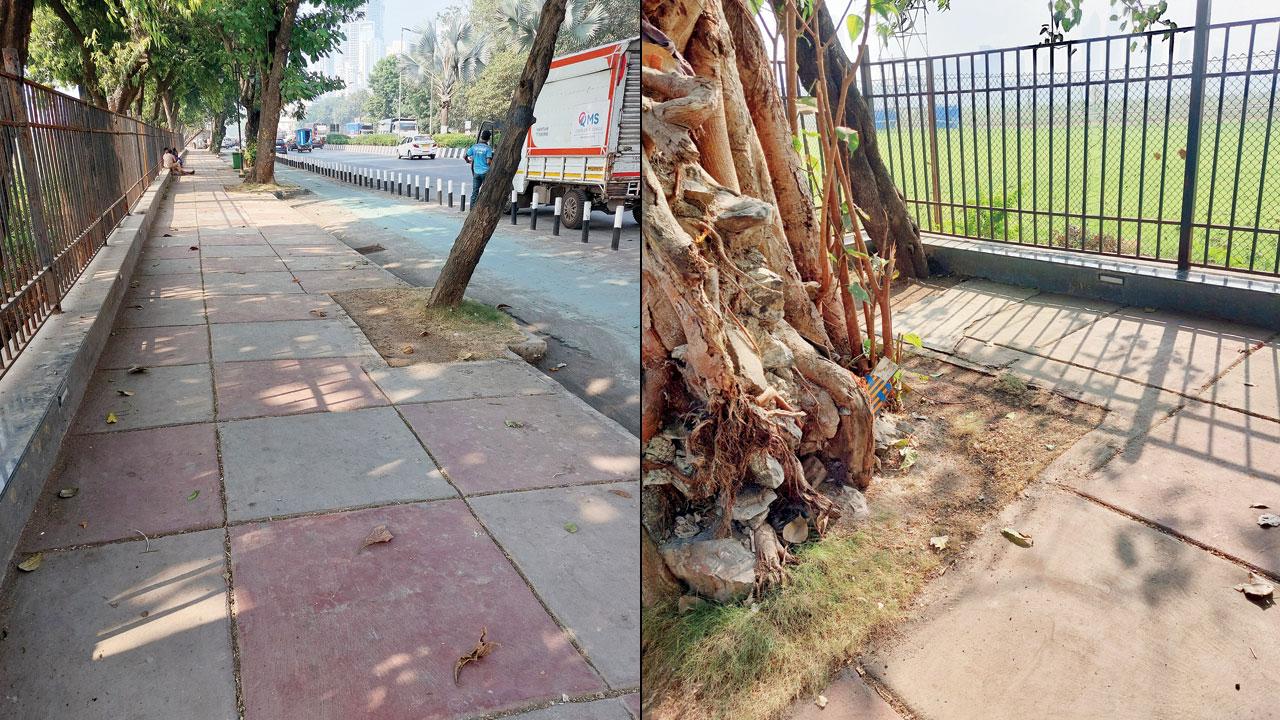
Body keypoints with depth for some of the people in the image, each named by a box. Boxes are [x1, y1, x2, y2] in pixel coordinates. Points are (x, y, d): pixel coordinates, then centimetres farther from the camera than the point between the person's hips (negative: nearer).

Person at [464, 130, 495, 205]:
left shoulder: (474, 147, 4)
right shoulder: (488, 148, -9)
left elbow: (466, 156, 9)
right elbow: (488, 162, -18)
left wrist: (468, 161, 29)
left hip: (476, 172, 4)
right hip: (485, 172, -4)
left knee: (475, 191, 9)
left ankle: (472, 208, 9)